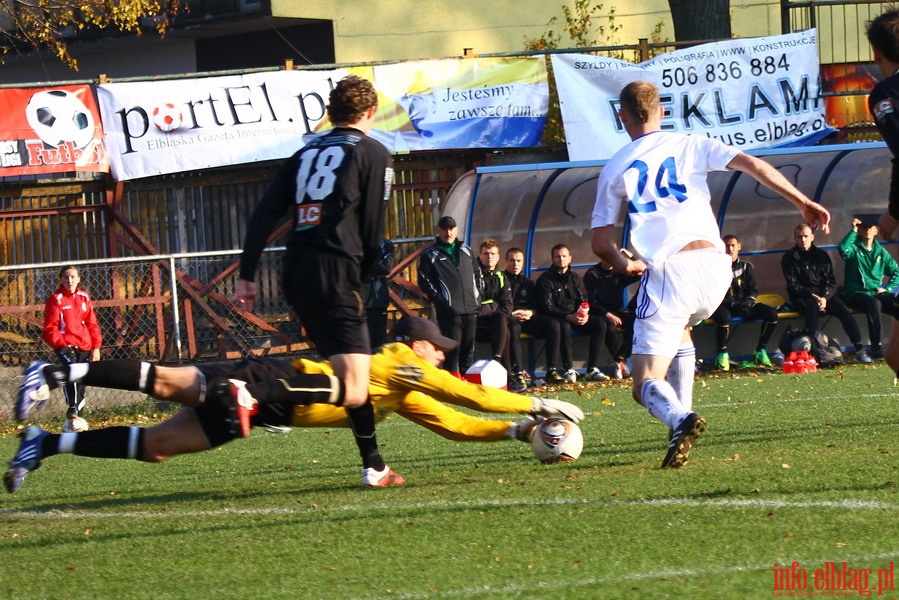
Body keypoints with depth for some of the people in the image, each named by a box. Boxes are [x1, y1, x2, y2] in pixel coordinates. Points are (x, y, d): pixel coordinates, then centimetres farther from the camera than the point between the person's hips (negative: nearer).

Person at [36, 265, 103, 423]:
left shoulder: (84, 298, 11)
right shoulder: (55, 300, -4)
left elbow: (92, 325, 15)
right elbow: (50, 328, -7)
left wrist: (96, 347, 8)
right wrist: (61, 343, -19)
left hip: (85, 346, 6)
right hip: (65, 345, -6)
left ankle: (78, 415, 20)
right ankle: (72, 408, -35)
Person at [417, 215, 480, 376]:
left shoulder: (466, 251, 17)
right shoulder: (430, 255, 1)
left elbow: (476, 274, 25)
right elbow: (424, 281, -4)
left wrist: (477, 296, 13)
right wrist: (439, 300, -11)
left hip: (471, 309, 5)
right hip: (449, 312, -5)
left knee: (468, 349, 9)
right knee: (452, 350, -9)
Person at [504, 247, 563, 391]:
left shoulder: (528, 283, 27)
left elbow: (538, 306, 20)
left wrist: (530, 313, -3)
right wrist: (512, 314, -17)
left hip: (528, 318, 5)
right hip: (509, 319, -5)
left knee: (553, 323, -22)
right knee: (513, 327, -41)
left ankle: (552, 370, -28)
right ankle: (518, 373, -50)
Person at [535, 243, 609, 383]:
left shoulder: (574, 277, 16)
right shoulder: (545, 279, -2)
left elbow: (584, 299, 12)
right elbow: (547, 307, -11)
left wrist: (585, 314, -12)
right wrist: (569, 317, -24)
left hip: (577, 317, 5)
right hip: (557, 319, -5)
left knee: (600, 323, -19)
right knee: (564, 327, -39)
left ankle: (592, 370, -22)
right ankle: (569, 370, -33)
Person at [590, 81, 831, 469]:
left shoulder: (615, 168, 12)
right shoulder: (691, 146, 15)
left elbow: (601, 245, 11)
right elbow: (753, 165, 2)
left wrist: (625, 266, 30)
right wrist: (803, 203, 1)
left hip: (668, 273, -3)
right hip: (714, 266, 3)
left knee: (646, 386, -1)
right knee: (679, 332, 36)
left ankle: (679, 420, -35)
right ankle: (682, 418, 20)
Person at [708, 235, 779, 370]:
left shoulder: (747, 266, 12)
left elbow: (753, 291, 13)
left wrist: (747, 302, -9)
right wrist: (732, 304, -20)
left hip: (744, 305, 4)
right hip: (724, 306, -4)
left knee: (772, 313, -17)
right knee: (724, 317, -41)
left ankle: (760, 351, -7)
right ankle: (722, 354, -24)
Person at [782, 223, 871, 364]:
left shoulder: (821, 255, 10)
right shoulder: (789, 258, 1)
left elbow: (831, 281, 7)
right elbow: (793, 285, -6)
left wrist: (824, 297, -13)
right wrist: (813, 297, -18)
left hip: (824, 295, 3)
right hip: (801, 298, -3)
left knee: (843, 310, -23)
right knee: (812, 307, -37)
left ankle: (859, 350, -26)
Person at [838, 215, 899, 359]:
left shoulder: (880, 252, 18)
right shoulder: (854, 248, 4)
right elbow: (843, 249, -22)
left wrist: (887, 288, 4)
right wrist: (853, 231, -14)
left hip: (876, 293, 4)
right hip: (855, 294, -4)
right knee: (874, 304, -38)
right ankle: (876, 348, -38)